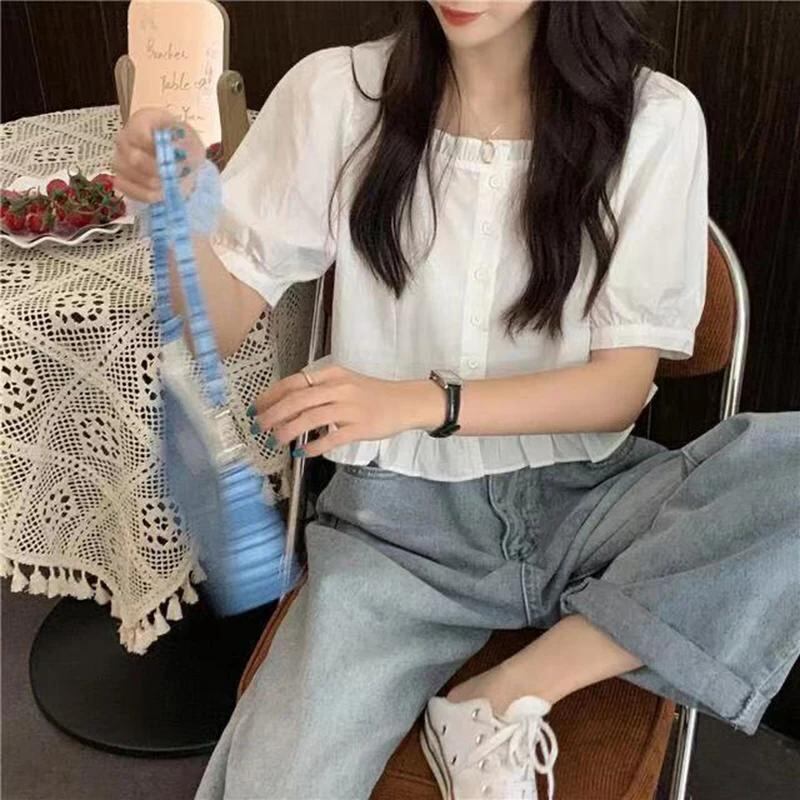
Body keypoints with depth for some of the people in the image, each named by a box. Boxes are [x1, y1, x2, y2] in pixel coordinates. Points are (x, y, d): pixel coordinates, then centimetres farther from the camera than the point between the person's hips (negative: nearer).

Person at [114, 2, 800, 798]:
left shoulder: (653, 117, -6)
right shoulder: (337, 93, -4)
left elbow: (623, 383, -8)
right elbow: (223, 327, -2)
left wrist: (418, 402, -22)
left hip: (581, 499, 2)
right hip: (398, 518, -1)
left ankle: (505, 702, -14)